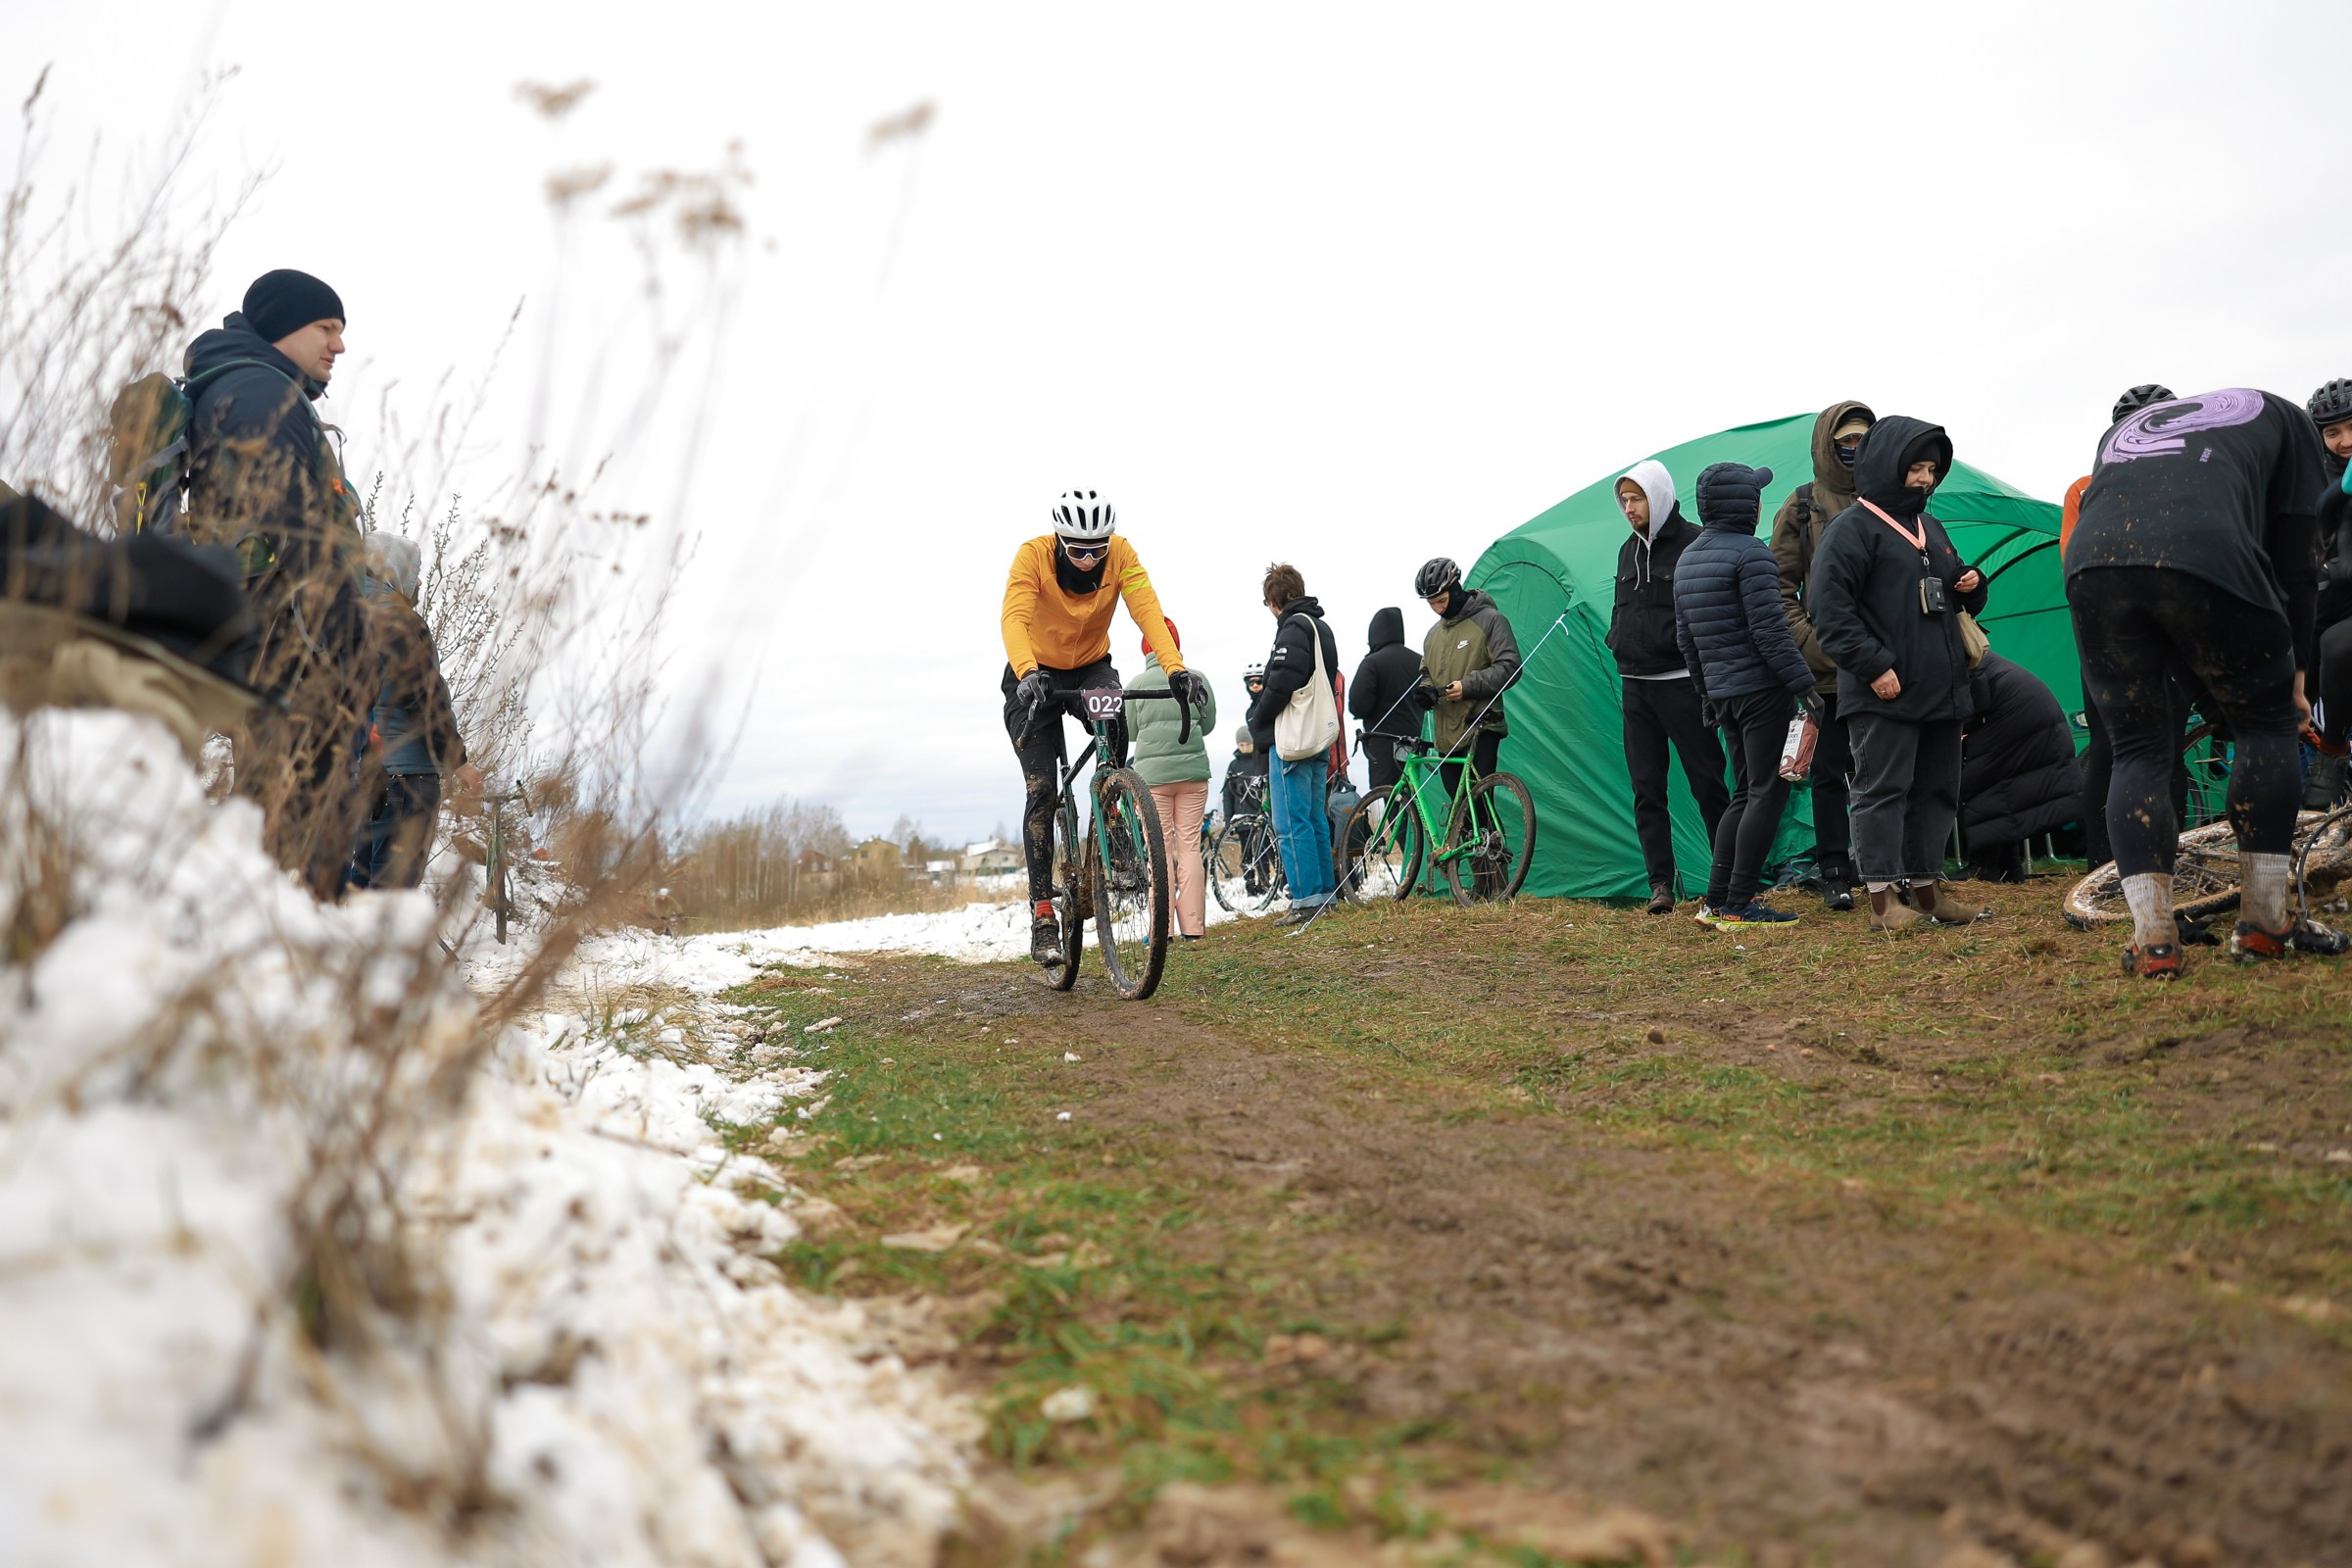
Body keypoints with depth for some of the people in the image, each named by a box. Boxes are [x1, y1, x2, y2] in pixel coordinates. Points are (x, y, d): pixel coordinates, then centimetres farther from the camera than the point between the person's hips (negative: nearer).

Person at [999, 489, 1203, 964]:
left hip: (1092, 667, 2)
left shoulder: (1121, 554, -20)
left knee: (1113, 717, -33)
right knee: (1042, 790, -12)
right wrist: (1027, 674, -57)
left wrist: (1175, 667, -46)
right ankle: (1042, 913, -7)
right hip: (1035, 676, -2)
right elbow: (1015, 618, -38)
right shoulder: (1032, 555, -26)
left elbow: (1147, 609, -31)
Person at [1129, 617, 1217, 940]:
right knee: (1190, 847, 5)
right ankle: (1193, 926, 4)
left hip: (1153, 772, -2)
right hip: (1193, 770, 2)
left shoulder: (1138, 683, -2)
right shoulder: (1197, 679, 2)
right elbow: (1208, 722, 11)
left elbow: (1130, 730, 5)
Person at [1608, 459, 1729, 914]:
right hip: (1635, 686, 7)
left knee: (1707, 784, -1)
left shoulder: (1693, 544, -9)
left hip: (1681, 683, -7)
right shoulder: (1628, 550, 14)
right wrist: (1618, 642, 10)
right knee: (1646, 790, 4)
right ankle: (1661, 884, 8)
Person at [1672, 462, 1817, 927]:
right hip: (1761, 691, -8)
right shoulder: (1751, 553, -13)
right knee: (1767, 792, -2)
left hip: (1722, 692, 9)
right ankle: (1738, 905, -3)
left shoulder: (1688, 558, 14)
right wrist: (1803, 684, -15)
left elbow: (1685, 638, 17)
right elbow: (1768, 629, -19)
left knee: (1745, 793, 16)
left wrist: (1706, 693, 24)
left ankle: (1716, 899, 14)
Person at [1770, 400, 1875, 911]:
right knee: (1831, 769, 5)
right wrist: (1808, 642, -8)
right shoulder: (1802, 506, 4)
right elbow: (1780, 584, 3)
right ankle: (1835, 873, 13)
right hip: (1830, 665, -2)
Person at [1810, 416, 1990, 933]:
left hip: (1941, 689, 9)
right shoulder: (1852, 528, -6)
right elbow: (1831, 610, -15)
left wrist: (1971, 585, 7)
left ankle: (1927, 889, 20)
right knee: (1883, 790, -7)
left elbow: (1950, 591, 32)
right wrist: (1874, 667, -20)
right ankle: (1882, 899, -4)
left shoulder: (1930, 526, 21)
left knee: (1937, 789, 11)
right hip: (1884, 694, -9)